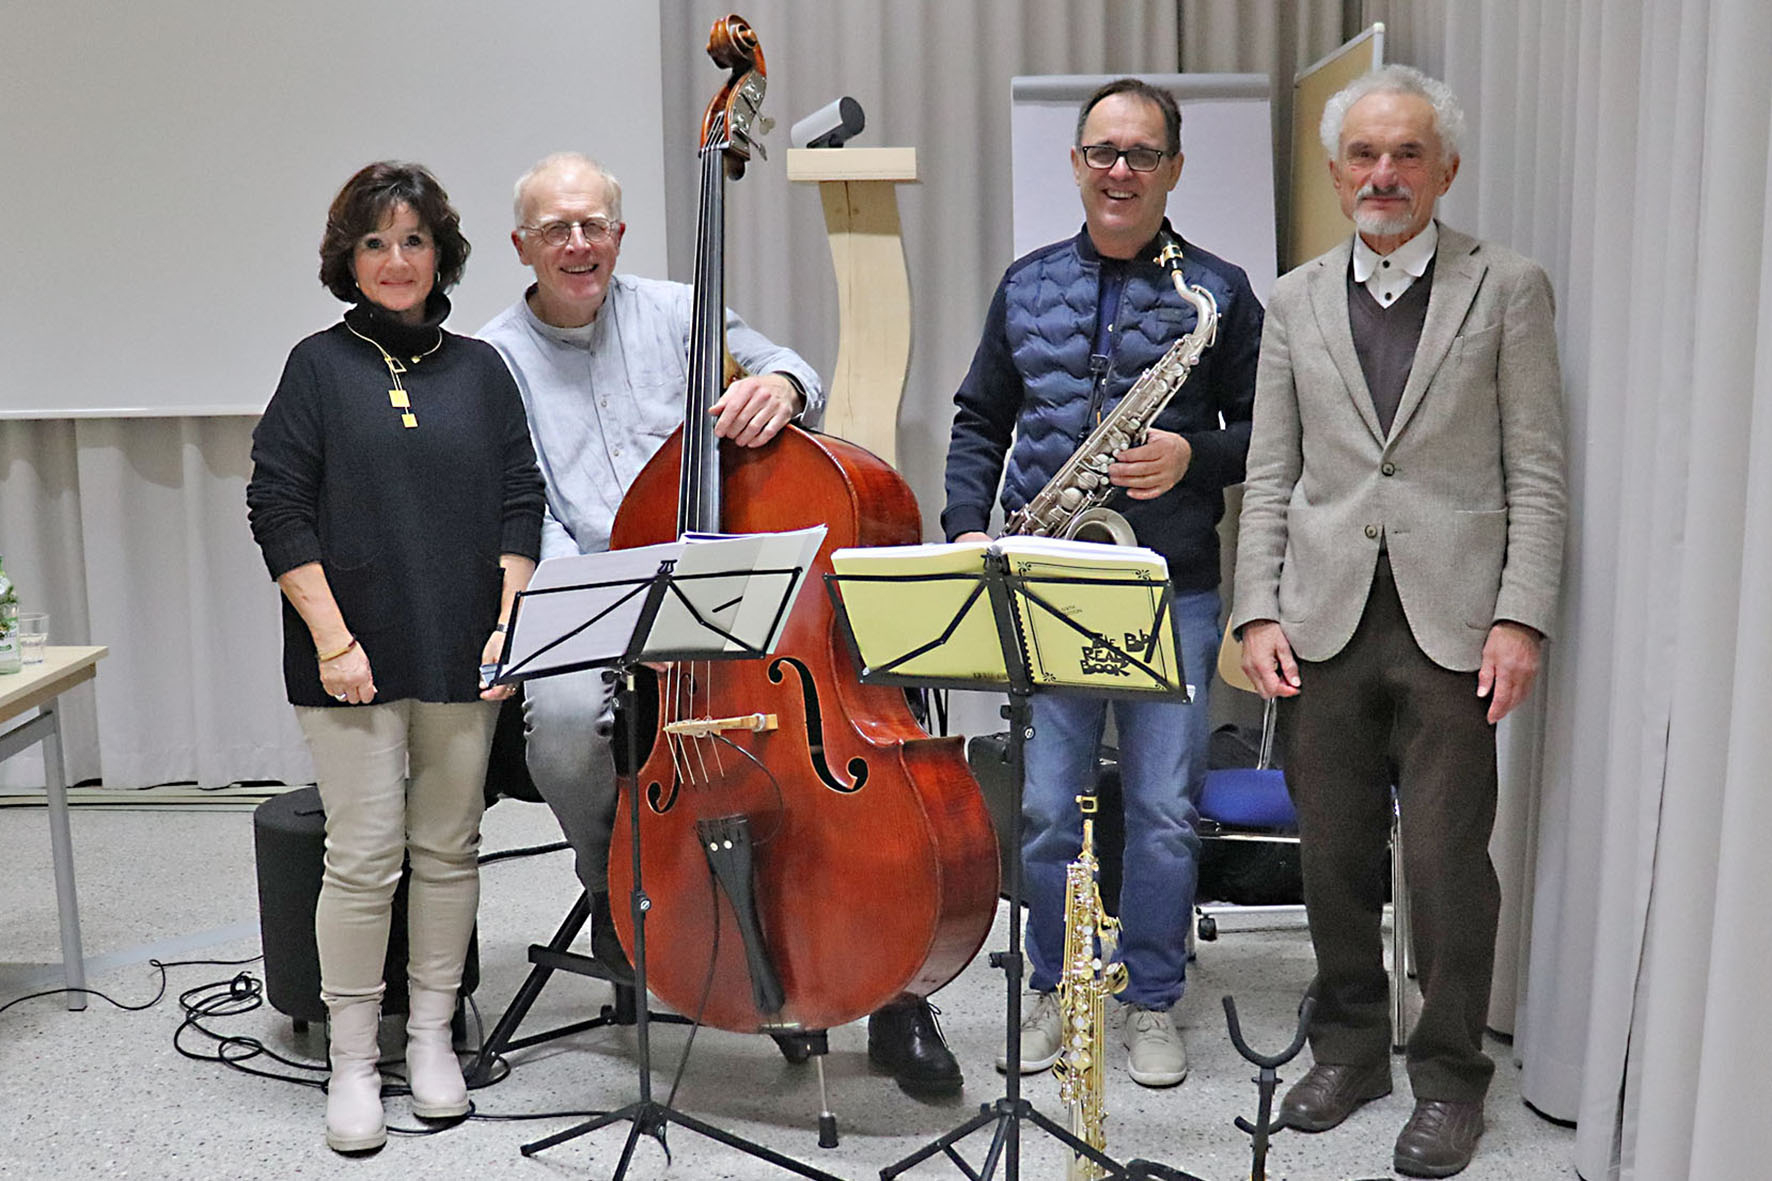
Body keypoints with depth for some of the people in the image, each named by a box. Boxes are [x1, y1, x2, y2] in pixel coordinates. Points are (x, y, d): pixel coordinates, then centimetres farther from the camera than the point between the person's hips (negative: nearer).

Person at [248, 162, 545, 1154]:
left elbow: (521, 506, 8)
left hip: (462, 656, 2)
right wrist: (332, 638, -10)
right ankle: (353, 1062, 13)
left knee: (449, 848, 9)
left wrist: (509, 625, -3)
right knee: (364, 857, -2)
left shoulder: (480, 369, 9)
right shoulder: (320, 367, 3)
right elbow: (279, 511, -2)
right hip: (356, 658, -2)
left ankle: (433, 1037, 24)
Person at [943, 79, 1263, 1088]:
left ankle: (1153, 1002, 22)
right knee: (1047, 805, 6)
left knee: (1165, 808, 4)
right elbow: (979, 421, 15)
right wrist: (968, 528, 1)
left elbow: (1265, 430, 5)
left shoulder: (1220, 290, 3)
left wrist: (1192, 456, -15)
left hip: (1173, 590, -1)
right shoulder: (1027, 284, 11)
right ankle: (1053, 988, 26)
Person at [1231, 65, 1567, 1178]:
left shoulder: (1508, 289, 4)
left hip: (1453, 623, -2)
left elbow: (1538, 472, 0)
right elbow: (1270, 474, 9)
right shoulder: (1297, 300, 11)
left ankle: (1449, 1075, 19)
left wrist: (1522, 618, -9)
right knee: (1336, 855, 11)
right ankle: (1350, 1045, 28)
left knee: (1448, 864, 1)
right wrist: (1260, 612, 0)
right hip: (1326, 624, 3)